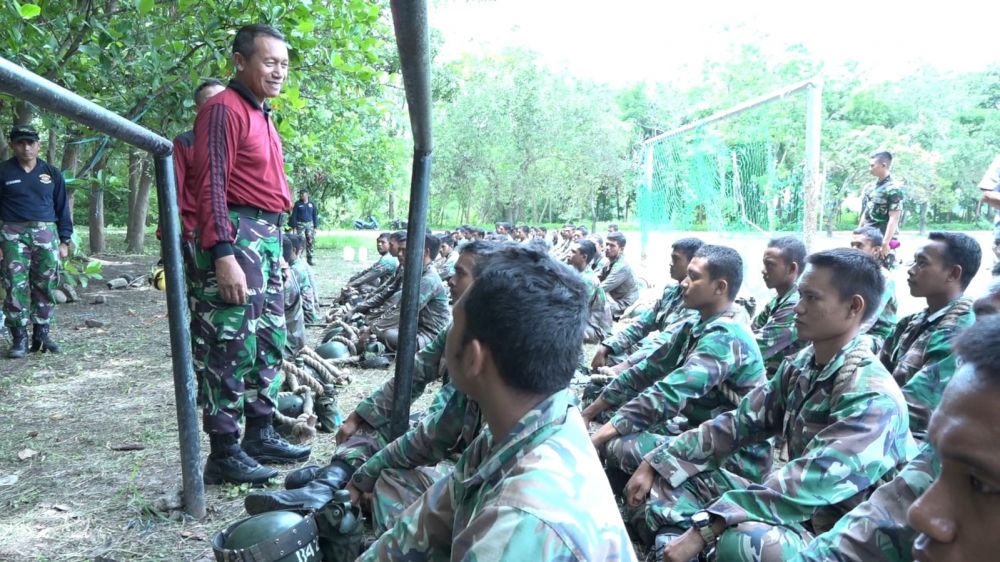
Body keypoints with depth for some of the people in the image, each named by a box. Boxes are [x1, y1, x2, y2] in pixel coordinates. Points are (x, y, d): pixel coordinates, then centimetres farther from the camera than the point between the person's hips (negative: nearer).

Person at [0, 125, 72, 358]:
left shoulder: (51, 173, 9)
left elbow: (62, 208, 13)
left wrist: (64, 241, 8)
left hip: (46, 234, 2)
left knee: (46, 286, 4)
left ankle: (41, 334, 14)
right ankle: (19, 338, 1)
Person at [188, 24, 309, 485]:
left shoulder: (261, 114, 19)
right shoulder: (224, 109, -9)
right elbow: (211, 186, -16)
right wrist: (223, 254, -24)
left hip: (268, 237, 10)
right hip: (236, 237, -10)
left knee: (269, 343, 14)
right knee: (234, 348, -6)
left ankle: (261, 436, 25)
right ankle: (224, 453, 3)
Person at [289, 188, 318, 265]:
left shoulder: (311, 204, 10)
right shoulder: (297, 204, 2)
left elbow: (315, 216, 13)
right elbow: (294, 215, 1)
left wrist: (315, 227, 6)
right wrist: (294, 227, -6)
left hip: (310, 224, 3)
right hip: (300, 224, -3)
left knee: (310, 242, 2)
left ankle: (309, 259, 8)